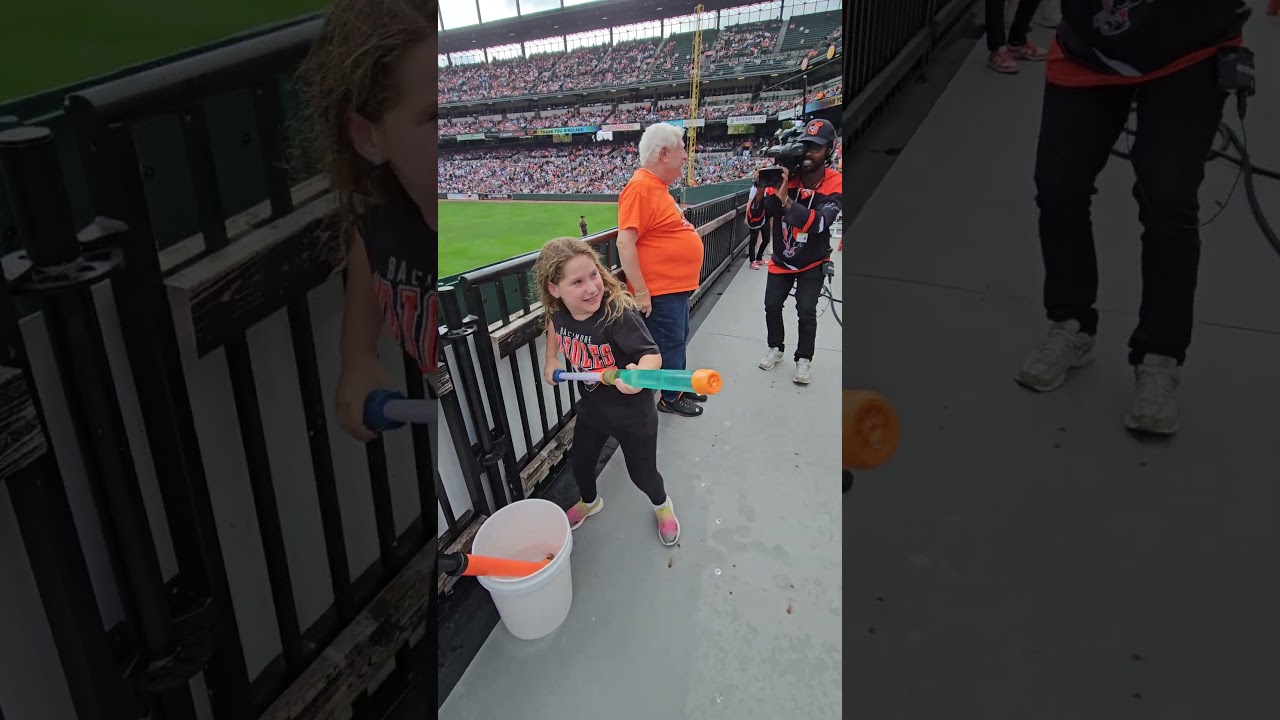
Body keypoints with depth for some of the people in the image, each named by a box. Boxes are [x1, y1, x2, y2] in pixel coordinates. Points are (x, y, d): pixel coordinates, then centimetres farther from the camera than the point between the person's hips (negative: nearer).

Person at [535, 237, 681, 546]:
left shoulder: (619, 315, -35)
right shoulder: (558, 313, -15)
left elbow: (652, 354, -41)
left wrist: (639, 373, -61)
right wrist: (551, 361, 7)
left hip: (632, 413, -5)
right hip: (592, 408, 6)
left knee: (642, 473, 11)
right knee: (579, 463, 23)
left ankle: (662, 505, 47)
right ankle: (590, 501, 58)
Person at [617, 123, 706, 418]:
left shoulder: (658, 186, 10)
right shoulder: (640, 187, -21)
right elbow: (625, 243, -26)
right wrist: (641, 292, -25)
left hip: (677, 286, 10)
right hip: (660, 292, -10)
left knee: (679, 340, 22)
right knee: (670, 345, 5)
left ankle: (680, 387, 38)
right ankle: (671, 398, 21)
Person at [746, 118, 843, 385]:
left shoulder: (835, 185, -21)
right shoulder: (782, 178, -15)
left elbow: (818, 223, -38)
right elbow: (753, 222, -17)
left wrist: (785, 199, -47)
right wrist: (761, 191, -36)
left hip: (813, 263, -2)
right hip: (781, 260, 3)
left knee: (806, 310, -8)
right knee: (771, 305, 6)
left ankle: (804, 359, 12)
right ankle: (775, 349, 30)